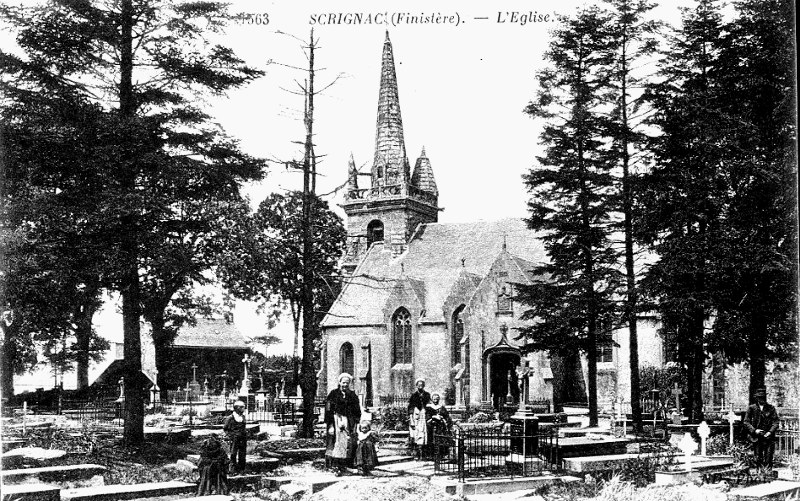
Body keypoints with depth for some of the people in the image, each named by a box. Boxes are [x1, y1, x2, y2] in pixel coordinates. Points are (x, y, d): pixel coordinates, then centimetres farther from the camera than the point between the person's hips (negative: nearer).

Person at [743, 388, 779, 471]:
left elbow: (775, 422, 3)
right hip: (756, 438, 0)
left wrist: (770, 432, -12)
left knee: (768, 460, -4)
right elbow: (746, 422, 4)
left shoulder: (771, 408, 7)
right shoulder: (751, 408, 6)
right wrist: (754, 430, -11)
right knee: (758, 459, 3)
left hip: (769, 437, 0)